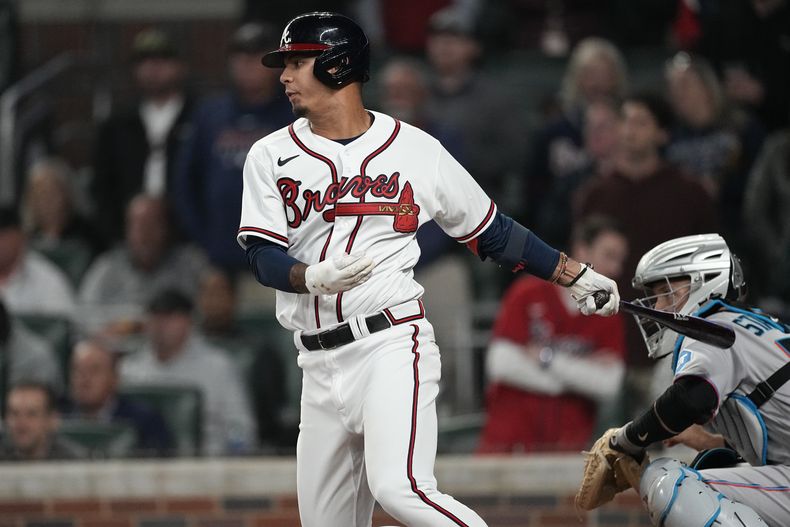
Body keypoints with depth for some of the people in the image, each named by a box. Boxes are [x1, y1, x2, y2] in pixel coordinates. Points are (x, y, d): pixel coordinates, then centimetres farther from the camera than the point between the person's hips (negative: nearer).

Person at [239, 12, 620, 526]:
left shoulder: (416, 150, 5)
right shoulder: (272, 156, 9)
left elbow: (490, 231, 14)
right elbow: (264, 259, -2)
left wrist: (574, 273, 11)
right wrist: (315, 277, -23)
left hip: (393, 344, -4)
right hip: (320, 365, 4)